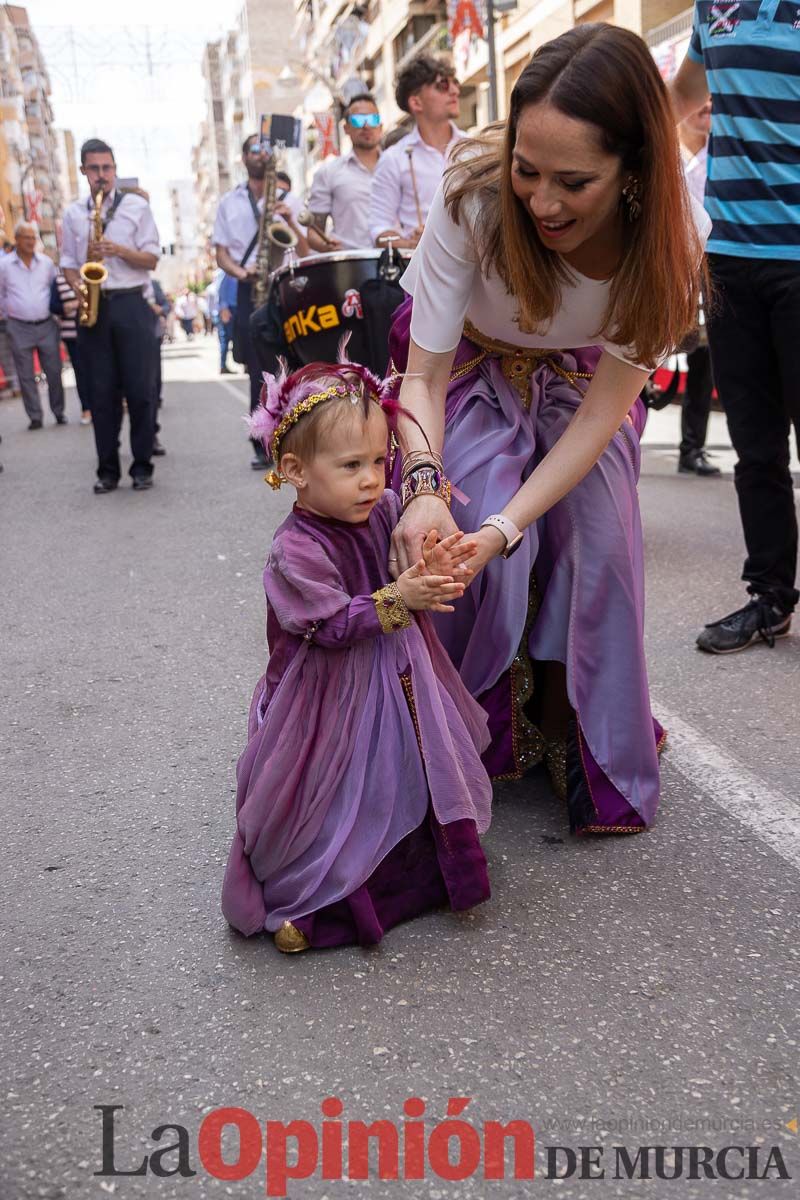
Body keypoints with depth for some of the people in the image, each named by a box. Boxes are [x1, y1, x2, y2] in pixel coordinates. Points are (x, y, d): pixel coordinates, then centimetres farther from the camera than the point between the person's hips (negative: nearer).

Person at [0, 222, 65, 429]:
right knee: (26, 375, 2)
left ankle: (59, 412, 17)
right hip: (19, 328, -1)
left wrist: (55, 311, 10)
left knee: (54, 371, 3)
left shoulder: (46, 262, 5)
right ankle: (35, 417, 9)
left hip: (47, 326, 1)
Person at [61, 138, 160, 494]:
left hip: (130, 306, -2)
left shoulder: (137, 206, 5)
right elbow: (68, 263, 13)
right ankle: (107, 470, 8)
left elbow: (152, 259, 1)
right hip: (93, 308, 2)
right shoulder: (73, 213, 12)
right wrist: (76, 285, -8)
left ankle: (142, 466, 7)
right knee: (102, 392, 3)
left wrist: (119, 250, -15)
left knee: (139, 389, -2)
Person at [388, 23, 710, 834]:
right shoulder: (473, 199, -35)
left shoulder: (672, 230, -30)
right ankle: (480, 740, 3)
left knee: (599, 544, -11)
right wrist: (425, 484, -47)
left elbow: (607, 403, -27)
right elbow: (424, 377, -27)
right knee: (471, 539, -21)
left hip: (580, 374, 2)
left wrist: (508, 525, -40)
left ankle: (596, 758, 11)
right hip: (465, 358, -1)